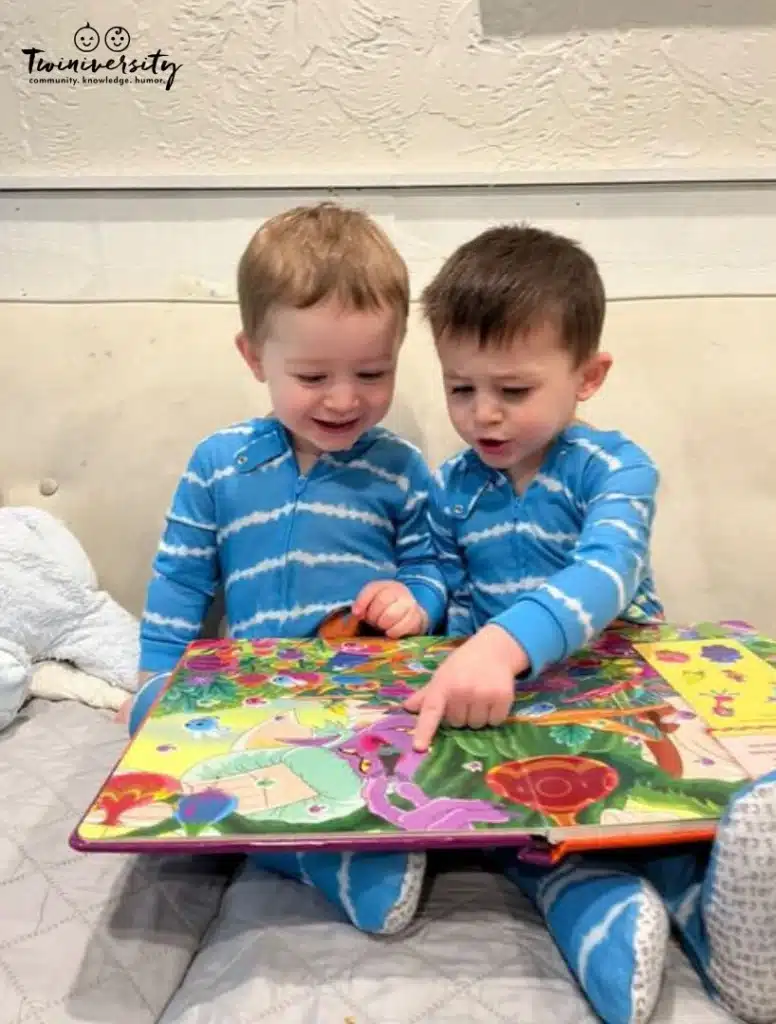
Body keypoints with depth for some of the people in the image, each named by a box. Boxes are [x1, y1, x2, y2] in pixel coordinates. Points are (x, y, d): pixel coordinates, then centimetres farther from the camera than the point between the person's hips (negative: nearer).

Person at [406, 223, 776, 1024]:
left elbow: (604, 576, -31)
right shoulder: (451, 490, 4)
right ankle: (610, 912, -45)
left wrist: (506, 644, -50)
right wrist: (468, 672, -13)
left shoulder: (613, 468, -10)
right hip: (506, 703, 2)